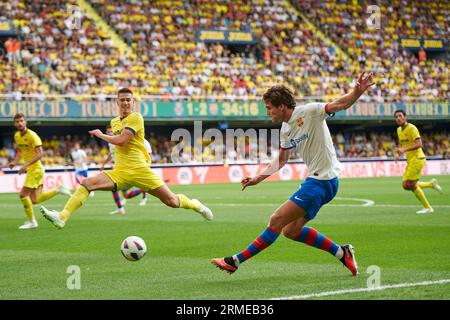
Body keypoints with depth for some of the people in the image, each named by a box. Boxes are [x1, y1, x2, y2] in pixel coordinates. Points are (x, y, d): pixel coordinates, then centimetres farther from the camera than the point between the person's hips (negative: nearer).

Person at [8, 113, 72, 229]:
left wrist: (26, 165, -31)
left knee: (23, 194, -9)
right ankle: (58, 190, 20)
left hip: (36, 169, -8)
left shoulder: (32, 135, -18)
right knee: (35, 200, 7)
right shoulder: (17, 136, 8)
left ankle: (31, 221, 3)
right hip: (31, 170, 8)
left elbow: (40, 153, -25)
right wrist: (15, 162, 7)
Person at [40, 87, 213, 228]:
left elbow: (121, 141, -16)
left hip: (139, 170, -5)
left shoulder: (136, 118, -6)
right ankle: (62, 217, -25)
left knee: (171, 201, -5)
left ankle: (195, 204, 28)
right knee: (86, 183, -17)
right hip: (120, 173, 5)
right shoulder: (114, 122, 17)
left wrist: (101, 135, -3)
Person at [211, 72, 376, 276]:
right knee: (291, 231, 11)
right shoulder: (285, 129, 12)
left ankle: (236, 261, -4)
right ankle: (342, 253, 17)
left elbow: (341, 104, -22)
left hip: (322, 181, -9)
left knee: (277, 220, -9)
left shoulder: (309, 112, -12)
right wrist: (258, 178, 21)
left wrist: (357, 91, -41)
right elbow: (281, 159, 26)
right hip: (314, 180, 9)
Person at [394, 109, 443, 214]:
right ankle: (431, 184, 20)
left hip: (417, 158, -9)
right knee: (406, 186, 4)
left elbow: (419, 144, -22)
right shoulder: (399, 130, 12)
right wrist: (399, 151, 7)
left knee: (411, 185, -10)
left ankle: (427, 207, 1)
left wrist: (404, 150, -30)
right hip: (410, 160, 9)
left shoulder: (411, 128, -14)